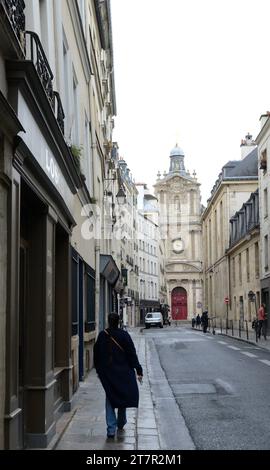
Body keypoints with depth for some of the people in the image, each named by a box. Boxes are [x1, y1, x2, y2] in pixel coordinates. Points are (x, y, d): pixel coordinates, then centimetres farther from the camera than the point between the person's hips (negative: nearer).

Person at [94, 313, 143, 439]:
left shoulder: (102, 336, -3)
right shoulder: (124, 335, -10)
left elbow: (96, 355, 6)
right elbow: (132, 354, -9)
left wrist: (98, 370, 19)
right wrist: (139, 370, -6)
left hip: (106, 373, 2)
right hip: (123, 372, -1)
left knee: (110, 398, 6)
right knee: (123, 395, 17)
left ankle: (111, 428, -2)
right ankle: (121, 423, 30)